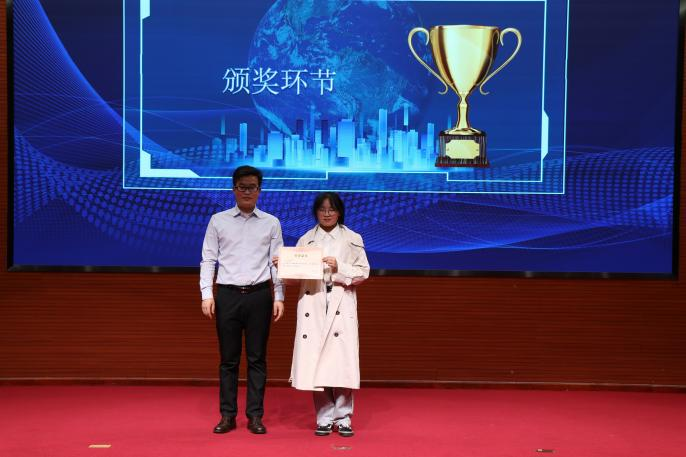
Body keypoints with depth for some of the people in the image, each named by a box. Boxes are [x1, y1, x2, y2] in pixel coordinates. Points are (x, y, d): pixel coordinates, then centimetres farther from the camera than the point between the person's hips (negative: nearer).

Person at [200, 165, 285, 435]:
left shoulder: (271, 223, 7)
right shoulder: (218, 221, 6)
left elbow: (277, 262, 5)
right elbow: (208, 260, 5)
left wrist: (279, 297, -1)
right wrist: (207, 295, -4)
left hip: (259, 294, 0)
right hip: (227, 294, 0)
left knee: (257, 358, 3)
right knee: (228, 359, 4)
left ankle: (255, 416, 10)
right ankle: (227, 415, 12)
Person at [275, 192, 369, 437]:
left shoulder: (353, 239, 9)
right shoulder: (305, 240, 12)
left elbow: (363, 272, 3)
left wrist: (339, 268, -11)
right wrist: (283, 266, -11)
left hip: (341, 305, -1)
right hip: (312, 306, 1)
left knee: (341, 359, -8)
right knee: (315, 361, -3)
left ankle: (343, 418, 2)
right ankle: (324, 418, 8)